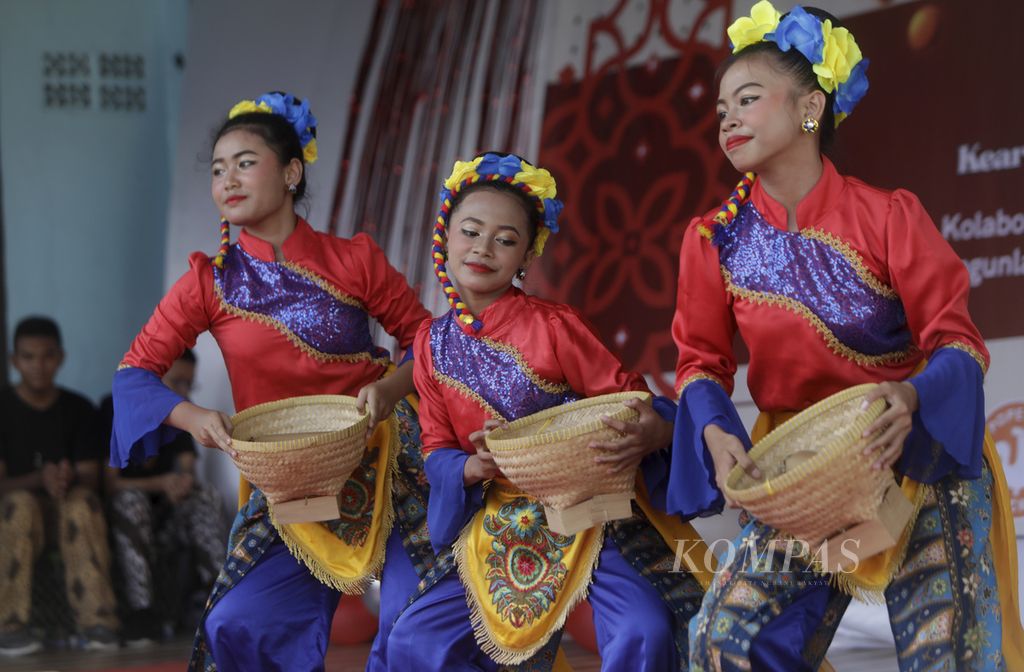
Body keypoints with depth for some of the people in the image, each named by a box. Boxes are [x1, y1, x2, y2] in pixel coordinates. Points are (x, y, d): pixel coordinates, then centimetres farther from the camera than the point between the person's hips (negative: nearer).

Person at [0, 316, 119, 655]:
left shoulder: (78, 408, 4)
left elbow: (91, 480, -1)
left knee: (83, 501, -33)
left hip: (66, 513, 2)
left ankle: (96, 620, -35)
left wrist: (69, 480, -26)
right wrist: (39, 480, -29)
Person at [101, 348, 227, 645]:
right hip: (123, 519, -5)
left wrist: (181, 484, -25)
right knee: (132, 499, -34)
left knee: (205, 495, -18)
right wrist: (160, 484, -28)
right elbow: (108, 483, -15)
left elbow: (187, 472, 0)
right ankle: (140, 611, -41)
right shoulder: (115, 409, -8)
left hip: (163, 519, 5)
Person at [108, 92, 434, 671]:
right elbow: (135, 373, -2)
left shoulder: (353, 260, -3)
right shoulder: (211, 281, -1)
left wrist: (391, 388, -17)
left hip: (383, 458, -1)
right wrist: (190, 416, -21)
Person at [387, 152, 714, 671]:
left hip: (595, 513, -5)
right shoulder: (433, 343, 4)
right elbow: (437, 448, 6)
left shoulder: (552, 326, -9)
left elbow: (626, 400, -8)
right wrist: (474, 467, -18)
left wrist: (649, 434, -32)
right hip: (500, 530, 5)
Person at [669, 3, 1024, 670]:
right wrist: (714, 432, -19)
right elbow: (701, 363, 3)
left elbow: (958, 343, -10)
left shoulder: (887, 216, -11)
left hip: (922, 461, -3)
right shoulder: (715, 239, -2)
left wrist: (912, 398, -31)